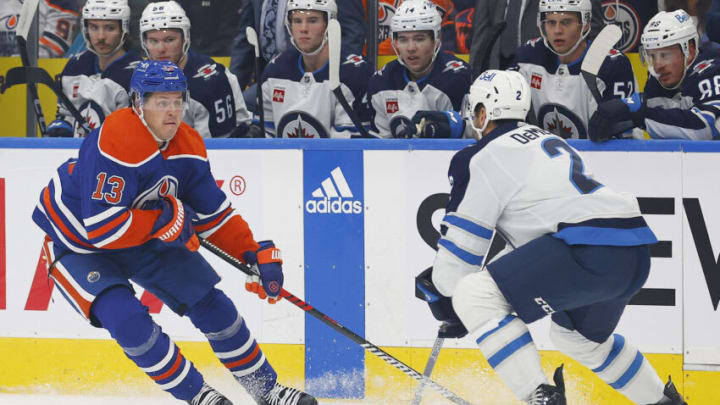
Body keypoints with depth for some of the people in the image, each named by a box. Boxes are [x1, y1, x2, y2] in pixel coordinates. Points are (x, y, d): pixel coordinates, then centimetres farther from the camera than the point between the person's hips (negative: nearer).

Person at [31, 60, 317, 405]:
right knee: (128, 320, -26)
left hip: (143, 237, 7)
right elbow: (102, 228, -37)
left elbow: (214, 215, 1)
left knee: (208, 302, 2)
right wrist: (168, 220, -28)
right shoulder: (116, 143, -35)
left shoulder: (188, 146, -10)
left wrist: (257, 254, -11)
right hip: (77, 241, -7)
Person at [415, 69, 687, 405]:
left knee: (474, 295, -12)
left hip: (590, 250, -9)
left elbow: (466, 239, 2)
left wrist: (441, 293, 19)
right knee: (576, 335, 35)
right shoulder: (547, 141, 28)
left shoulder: (490, 155, 1)